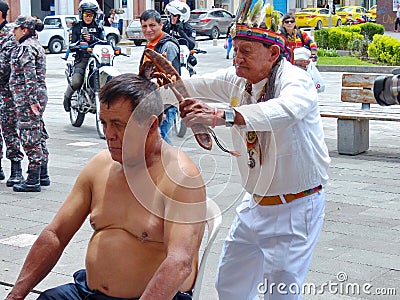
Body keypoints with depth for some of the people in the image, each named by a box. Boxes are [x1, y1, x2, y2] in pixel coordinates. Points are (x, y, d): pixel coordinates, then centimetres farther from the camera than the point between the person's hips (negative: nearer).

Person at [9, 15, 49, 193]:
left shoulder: (25, 48, -14)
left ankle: (33, 180, -3)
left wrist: (32, 102, -22)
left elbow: (30, 77, -20)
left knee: (30, 138, -7)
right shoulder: (35, 45, 18)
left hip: (28, 98, -10)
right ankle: (43, 175, 22)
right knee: (39, 135, 14)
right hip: (39, 96, 10)